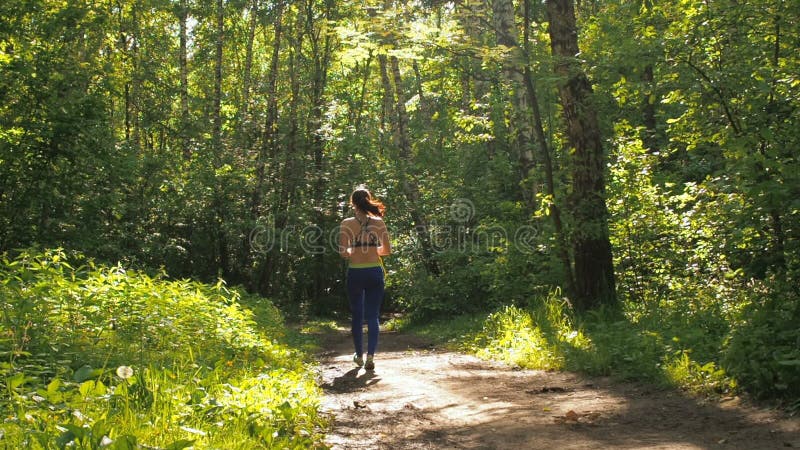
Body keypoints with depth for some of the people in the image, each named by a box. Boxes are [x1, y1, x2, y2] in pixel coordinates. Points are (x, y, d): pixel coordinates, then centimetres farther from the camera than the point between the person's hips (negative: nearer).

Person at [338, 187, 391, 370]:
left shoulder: (347, 223, -5)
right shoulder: (378, 222, -2)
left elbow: (343, 252, -9)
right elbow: (387, 250, 2)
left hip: (355, 272, 0)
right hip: (375, 272, 0)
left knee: (357, 316, 14)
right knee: (373, 316, 6)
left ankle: (359, 356, 24)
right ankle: (370, 357, -5)